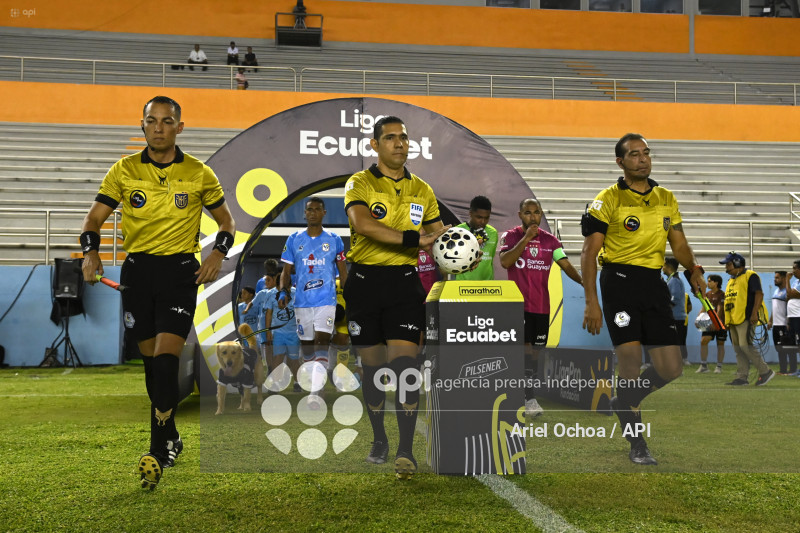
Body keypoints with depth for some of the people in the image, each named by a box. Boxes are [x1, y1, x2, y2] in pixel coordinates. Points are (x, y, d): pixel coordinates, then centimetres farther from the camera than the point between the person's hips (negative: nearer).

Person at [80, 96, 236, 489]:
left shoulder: (199, 174, 3)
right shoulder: (124, 170, 5)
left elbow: (226, 221, 13)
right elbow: (94, 218, 6)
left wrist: (218, 254, -6)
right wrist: (91, 253, -13)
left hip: (180, 270, -2)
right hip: (137, 269, 2)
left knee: (166, 359, -14)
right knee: (150, 359, 9)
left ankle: (157, 454, -12)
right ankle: (170, 438, 28)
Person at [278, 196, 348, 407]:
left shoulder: (334, 240, 5)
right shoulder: (294, 239, 7)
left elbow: (343, 272, 11)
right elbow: (286, 271, 10)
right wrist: (283, 291, -7)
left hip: (326, 301, -2)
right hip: (302, 301, 2)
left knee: (322, 344, -16)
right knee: (306, 347, 10)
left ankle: (315, 393, -23)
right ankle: (311, 385, 28)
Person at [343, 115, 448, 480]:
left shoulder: (421, 191, 12)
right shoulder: (360, 183, -1)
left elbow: (440, 235, 19)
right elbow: (361, 223, -21)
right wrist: (414, 238, -26)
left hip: (404, 280, 1)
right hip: (365, 281, -1)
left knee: (404, 362, -11)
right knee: (372, 366, 9)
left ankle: (405, 450, -9)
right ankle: (379, 440, 28)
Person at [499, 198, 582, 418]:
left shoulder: (550, 240, 9)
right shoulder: (510, 236, -1)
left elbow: (565, 264, 3)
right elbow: (504, 262, -17)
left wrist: (582, 281, -14)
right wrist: (526, 238, -20)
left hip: (541, 305, 4)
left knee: (536, 350, 8)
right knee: (525, 347, -15)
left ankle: (526, 394, 19)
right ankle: (529, 398, -15)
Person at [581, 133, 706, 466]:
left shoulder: (667, 199, 14)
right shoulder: (608, 200, -3)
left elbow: (679, 244, 20)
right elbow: (589, 253, -7)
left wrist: (693, 270, 4)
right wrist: (591, 302, -13)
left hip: (654, 283, 5)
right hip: (619, 280, -5)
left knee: (672, 369, 2)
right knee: (630, 359, -10)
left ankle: (624, 401, 29)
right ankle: (637, 446, 4)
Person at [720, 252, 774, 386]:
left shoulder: (750, 276, -3)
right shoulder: (731, 280, 23)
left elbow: (759, 294, -12)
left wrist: (754, 313, -21)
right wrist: (726, 320, 20)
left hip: (746, 318, -9)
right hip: (733, 320, 9)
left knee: (745, 345, -17)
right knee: (738, 349, 6)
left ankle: (765, 371, -8)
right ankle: (741, 377, 6)